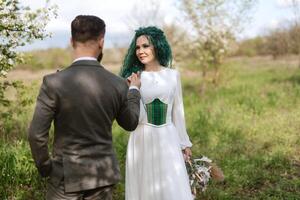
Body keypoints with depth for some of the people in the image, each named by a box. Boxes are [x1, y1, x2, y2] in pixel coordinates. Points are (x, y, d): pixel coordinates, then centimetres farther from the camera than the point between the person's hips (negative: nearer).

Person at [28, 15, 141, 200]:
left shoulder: (54, 83, -16)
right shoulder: (118, 84, -7)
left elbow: (37, 135, -14)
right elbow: (130, 123, 10)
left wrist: (44, 167, 3)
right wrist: (134, 90, 25)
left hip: (66, 174, -3)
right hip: (104, 173, 3)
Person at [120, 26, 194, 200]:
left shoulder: (173, 75, 3)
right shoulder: (133, 78, -1)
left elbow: (178, 112, 10)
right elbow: (137, 117, -9)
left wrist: (184, 143, 11)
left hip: (168, 139, 1)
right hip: (142, 140, -1)